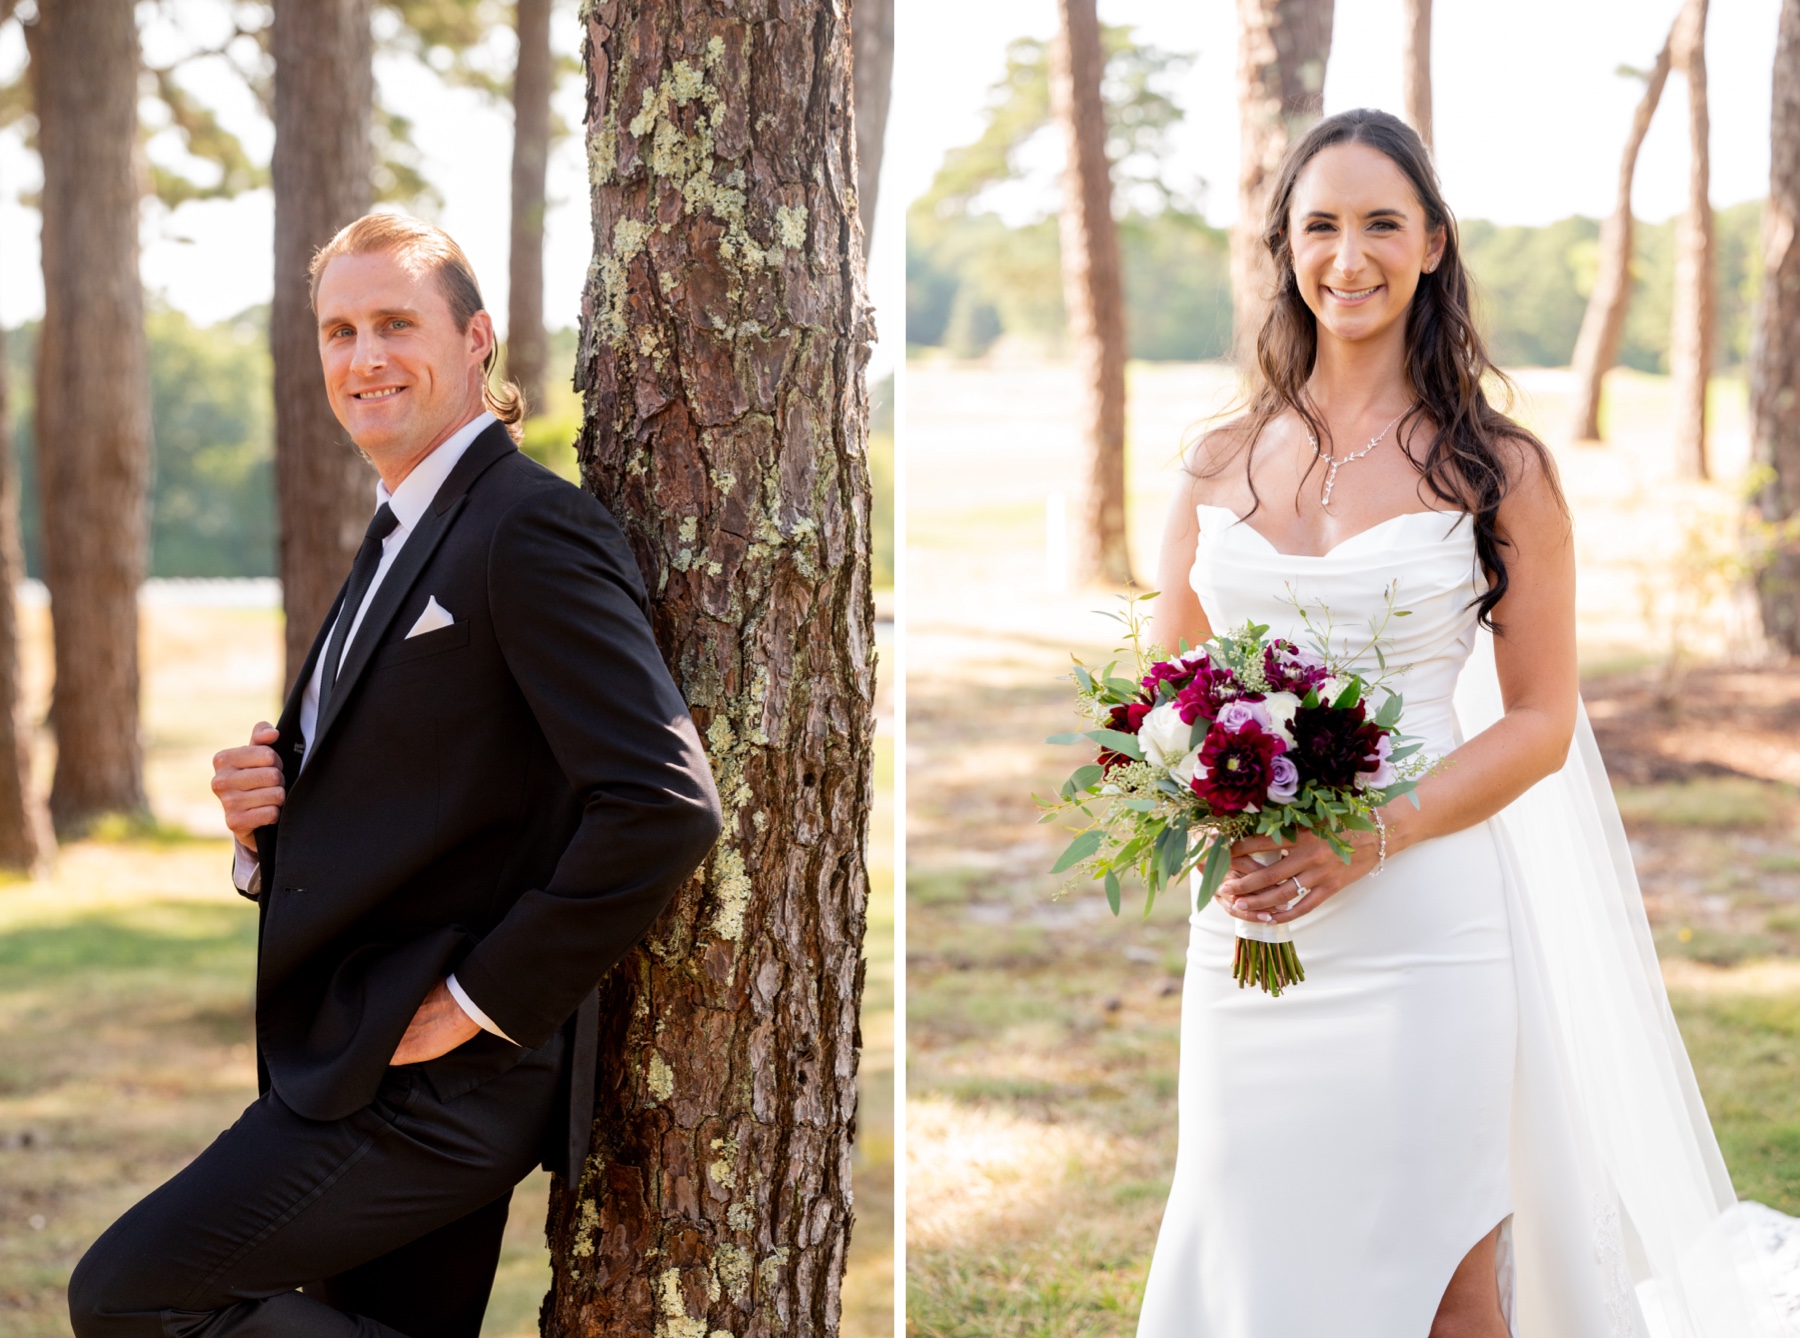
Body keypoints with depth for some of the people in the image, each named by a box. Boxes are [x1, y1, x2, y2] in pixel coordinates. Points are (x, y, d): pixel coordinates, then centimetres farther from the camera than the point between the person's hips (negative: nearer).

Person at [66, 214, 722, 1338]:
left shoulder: (534, 530, -14)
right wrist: (270, 813, 1)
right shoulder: (402, 542, 17)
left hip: (435, 1082, -10)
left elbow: (666, 806, -24)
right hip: (370, 1064, 10)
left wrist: (480, 999, -19)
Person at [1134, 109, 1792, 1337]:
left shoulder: (1500, 473, 0)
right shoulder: (1224, 463, 9)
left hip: (1419, 927, -3)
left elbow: (1541, 721, -2)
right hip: (1245, 935, 3)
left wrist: (1367, 841, -16)